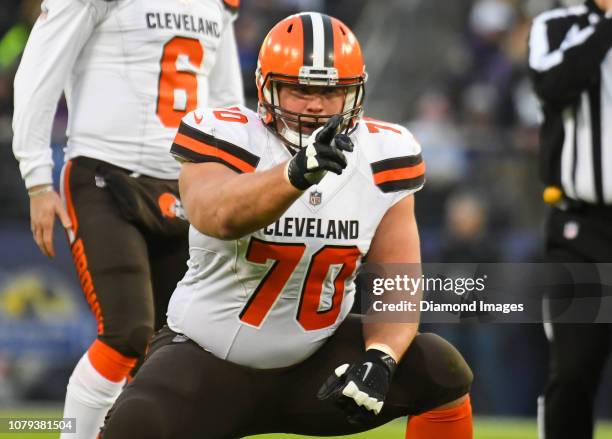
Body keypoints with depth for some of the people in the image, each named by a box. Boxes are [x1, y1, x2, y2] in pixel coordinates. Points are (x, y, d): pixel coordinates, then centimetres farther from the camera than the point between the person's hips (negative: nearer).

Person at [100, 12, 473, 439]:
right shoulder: (231, 138, -17)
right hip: (209, 359, -3)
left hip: (315, 362, 3)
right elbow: (218, 217, -40)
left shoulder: (380, 160, -6)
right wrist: (295, 174, -59)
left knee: (443, 372, -16)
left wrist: (379, 358, -28)